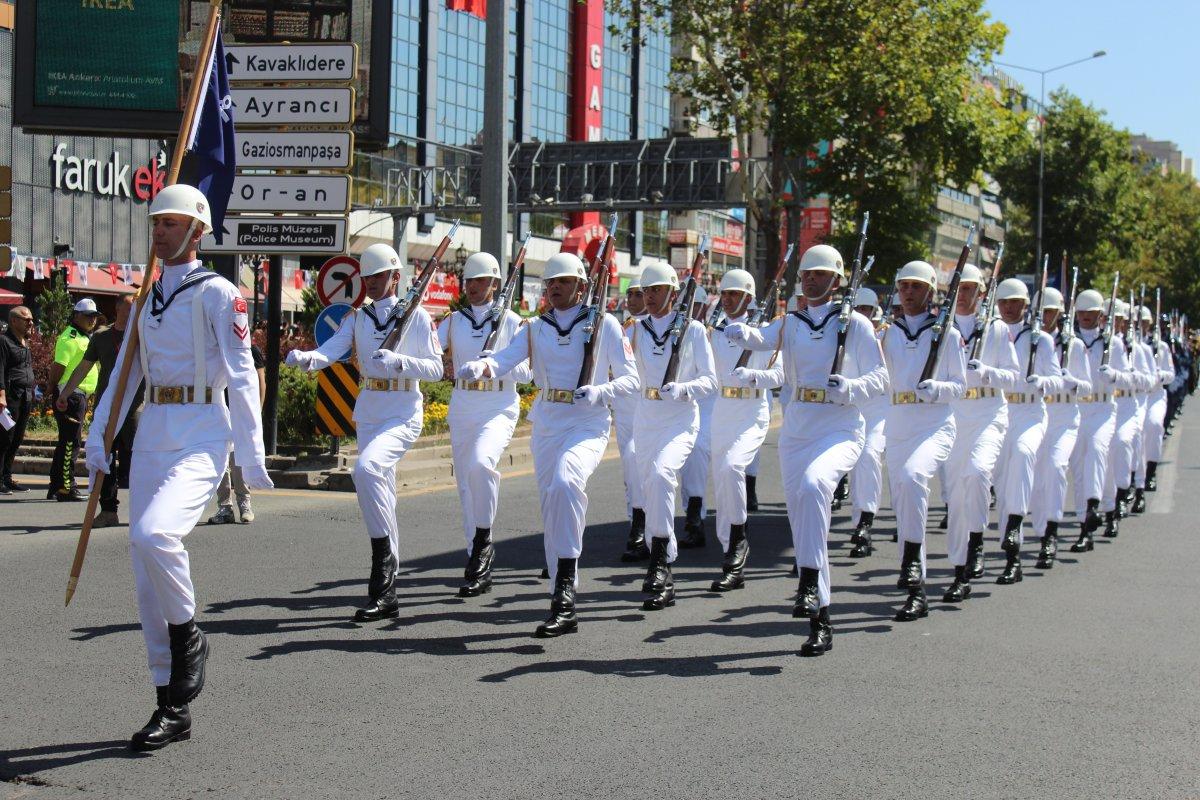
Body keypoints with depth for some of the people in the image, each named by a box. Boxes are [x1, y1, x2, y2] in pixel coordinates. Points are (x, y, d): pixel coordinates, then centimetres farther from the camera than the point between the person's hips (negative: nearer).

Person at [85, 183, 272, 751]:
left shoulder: (216, 293, -4)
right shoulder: (147, 298, 16)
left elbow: (241, 374, -9)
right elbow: (125, 372, 19)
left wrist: (250, 451, -14)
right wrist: (98, 438, 12)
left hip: (201, 436, -7)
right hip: (152, 435, 7)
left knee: (154, 534, -31)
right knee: (146, 574, 4)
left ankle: (188, 635, -2)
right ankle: (172, 709, 12)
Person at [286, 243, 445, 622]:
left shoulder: (416, 316, -3)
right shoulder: (357, 318, 9)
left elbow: (436, 369, -5)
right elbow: (330, 351, -8)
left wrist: (399, 361, -21)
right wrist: (304, 357, -30)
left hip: (403, 412, -6)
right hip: (368, 411, 6)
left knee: (367, 468, -31)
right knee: (381, 498, 9)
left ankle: (384, 554, -21)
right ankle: (386, 592, 17)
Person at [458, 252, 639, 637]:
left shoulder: (604, 325, 0)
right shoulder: (536, 328, 10)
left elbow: (630, 379, 0)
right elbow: (505, 359, -7)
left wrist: (598, 393, -20)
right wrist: (479, 366, -30)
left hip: (588, 424, -5)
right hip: (546, 426, 5)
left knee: (565, 482, -32)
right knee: (551, 511, 6)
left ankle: (566, 580, -28)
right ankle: (563, 607, 15)